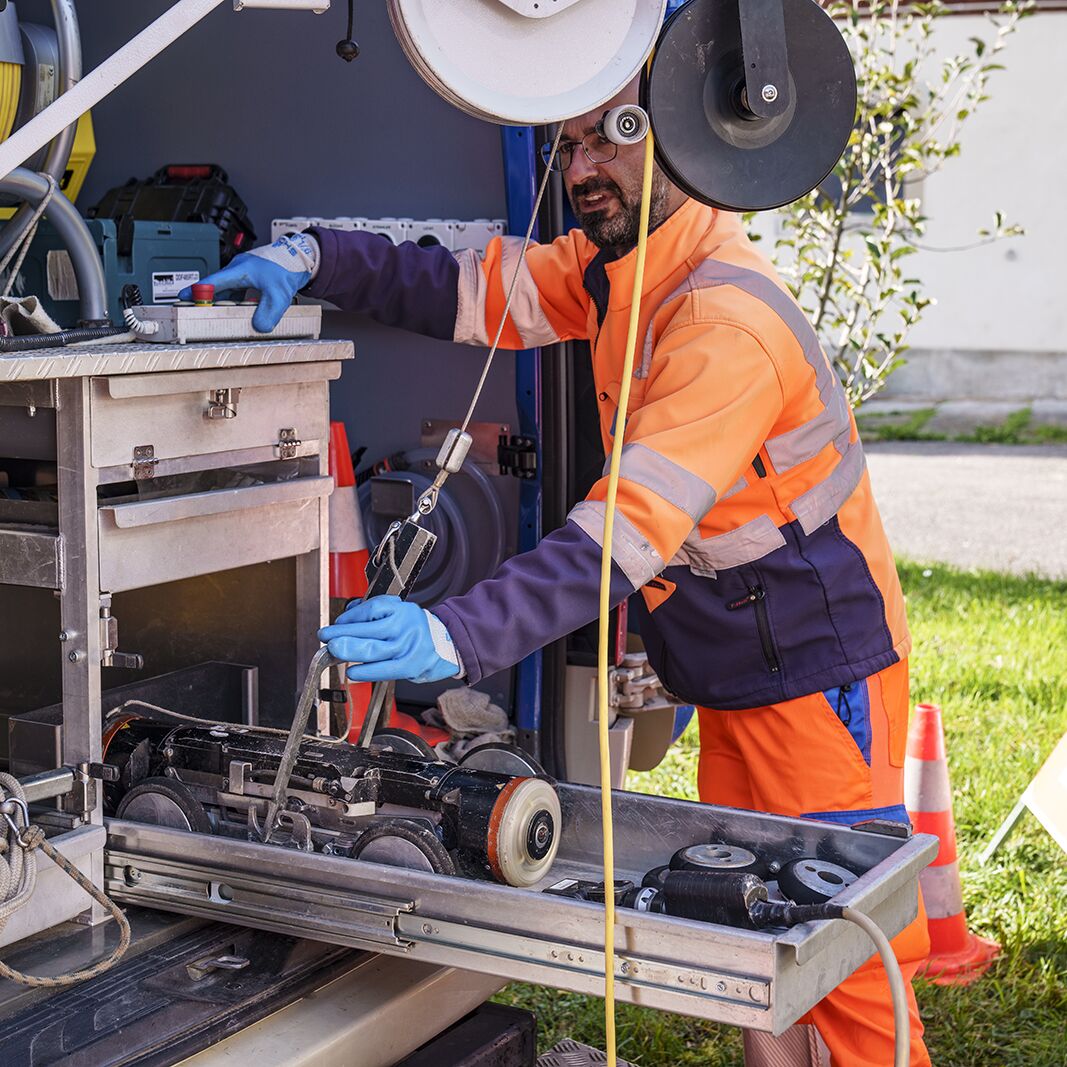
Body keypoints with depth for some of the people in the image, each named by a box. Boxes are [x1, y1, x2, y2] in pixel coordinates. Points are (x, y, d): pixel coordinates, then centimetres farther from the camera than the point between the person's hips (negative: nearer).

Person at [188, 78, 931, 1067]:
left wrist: (457, 635, -44)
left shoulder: (728, 320, -27)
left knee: (842, 957, -2)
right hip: (734, 674, 9)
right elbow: (472, 288, 4)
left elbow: (628, 530, -36)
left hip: (816, 672, -9)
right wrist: (314, 258, -11)